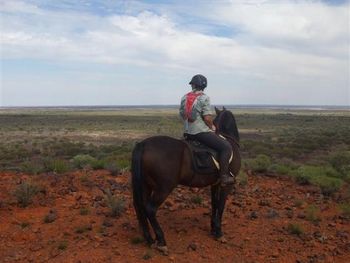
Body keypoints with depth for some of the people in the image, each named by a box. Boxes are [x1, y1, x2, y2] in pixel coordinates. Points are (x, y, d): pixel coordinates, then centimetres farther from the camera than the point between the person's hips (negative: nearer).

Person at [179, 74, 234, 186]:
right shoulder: (204, 98, -11)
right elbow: (207, 118, -17)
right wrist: (212, 127, 0)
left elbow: (182, 114, 13)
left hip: (187, 133, 8)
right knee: (226, 147, -6)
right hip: (201, 132, -8)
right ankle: (224, 176, -11)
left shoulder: (184, 97, 8)